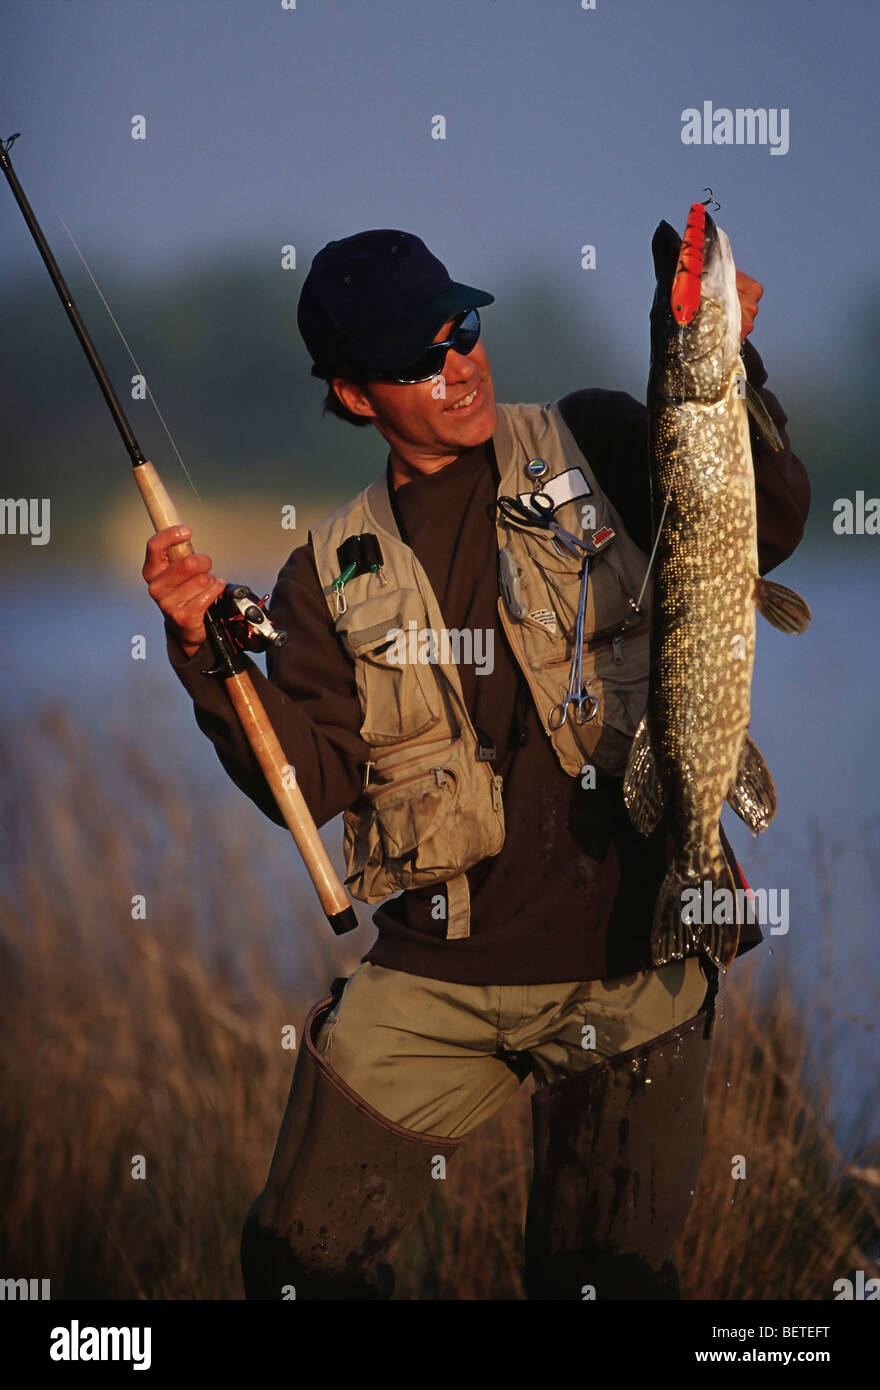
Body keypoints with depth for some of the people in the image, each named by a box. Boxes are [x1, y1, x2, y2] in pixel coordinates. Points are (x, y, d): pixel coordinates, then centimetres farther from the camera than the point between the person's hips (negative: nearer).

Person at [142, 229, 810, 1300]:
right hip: (437, 973, 2)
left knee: (609, 1275, 5)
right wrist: (210, 651, -13)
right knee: (300, 1253, 2)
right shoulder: (336, 573, 9)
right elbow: (308, 780, 1)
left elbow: (764, 528, -6)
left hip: (627, 963, -2)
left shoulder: (594, 447, 5)